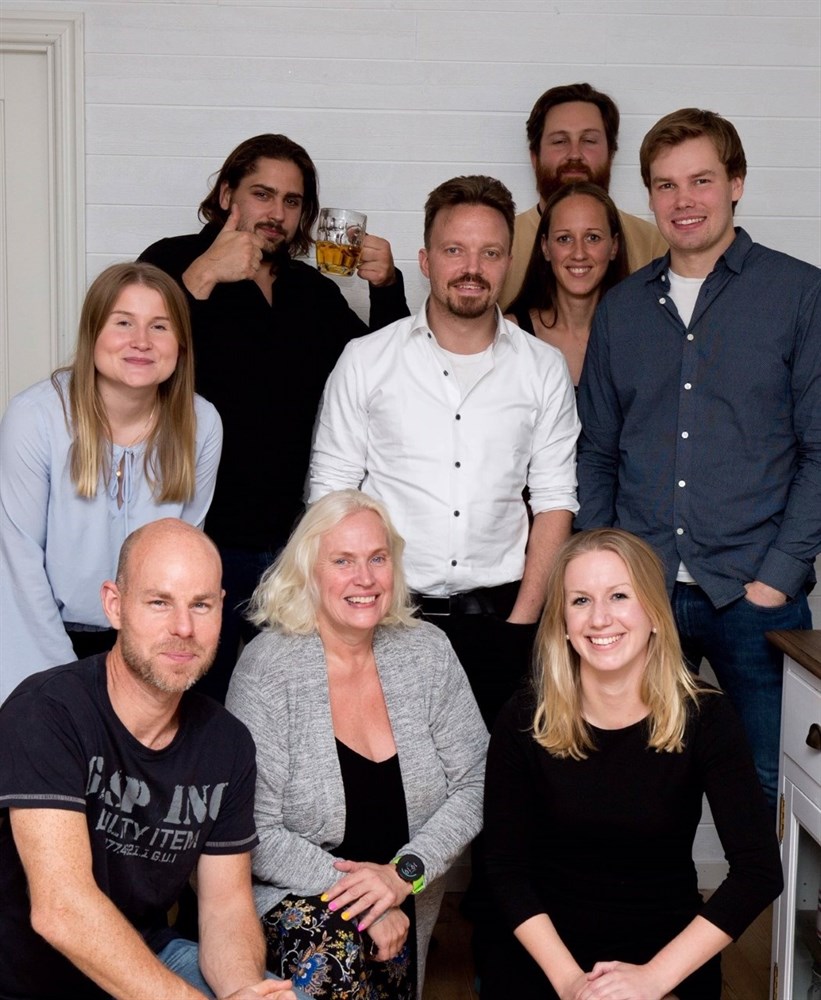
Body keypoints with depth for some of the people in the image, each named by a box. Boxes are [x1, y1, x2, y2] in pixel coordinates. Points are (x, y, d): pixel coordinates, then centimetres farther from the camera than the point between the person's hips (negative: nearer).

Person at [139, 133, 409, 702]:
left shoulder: (314, 291, 17)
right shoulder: (174, 263, 1)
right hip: (204, 539, -5)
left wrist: (388, 289, 0)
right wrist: (203, 277, -23)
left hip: (290, 542, 5)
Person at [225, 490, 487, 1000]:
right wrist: (360, 893, -18)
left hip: (402, 918, 4)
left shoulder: (427, 652, 2)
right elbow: (255, 834, -11)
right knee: (335, 948, -32)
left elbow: (473, 784, 2)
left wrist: (405, 872, -13)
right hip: (291, 902, -4)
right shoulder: (268, 666, -9)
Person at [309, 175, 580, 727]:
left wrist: (521, 622, -3)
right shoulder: (365, 360, 2)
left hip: (499, 617, 1)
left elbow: (554, 501, 5)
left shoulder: (544, 368, 5)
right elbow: (330, 494, 3)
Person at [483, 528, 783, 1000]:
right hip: (545, 957, 0)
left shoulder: (705, 717, -6)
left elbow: (759, 871, -11)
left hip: (671, 959, 0)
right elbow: (507, 868, -3)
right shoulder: (525, 721, -3)